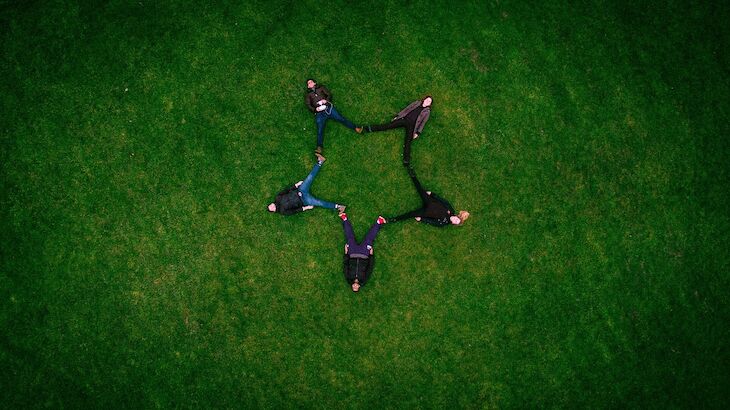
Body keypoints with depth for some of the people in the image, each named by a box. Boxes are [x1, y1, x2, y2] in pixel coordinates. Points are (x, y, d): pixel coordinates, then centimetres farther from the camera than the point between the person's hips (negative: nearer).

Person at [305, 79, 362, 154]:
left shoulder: (321, 88, 25)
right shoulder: (307, 95, 24)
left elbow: (329, 94, 14)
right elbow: (308, 105, 11)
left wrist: (326, 100, -8)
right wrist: (315, 109, -10)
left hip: (328, 107, 1)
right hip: (319, 113, -1)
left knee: (341, 119, -15)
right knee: (320, 131, -18)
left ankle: (356, 129, -19)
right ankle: (319, 149, -34)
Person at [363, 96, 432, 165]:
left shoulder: (427, 111, 12)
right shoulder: (417, 103, 19)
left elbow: (422, 122, 5)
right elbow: (406, 109, 15)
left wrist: (417, 132, -4)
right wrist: (397, 116, 8)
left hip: (412, 124, -2)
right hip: (404, 119, 3)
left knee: (408, 141, -18)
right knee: (389, 125, -12)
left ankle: (406, 161, -32)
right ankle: (369, 129, -19)